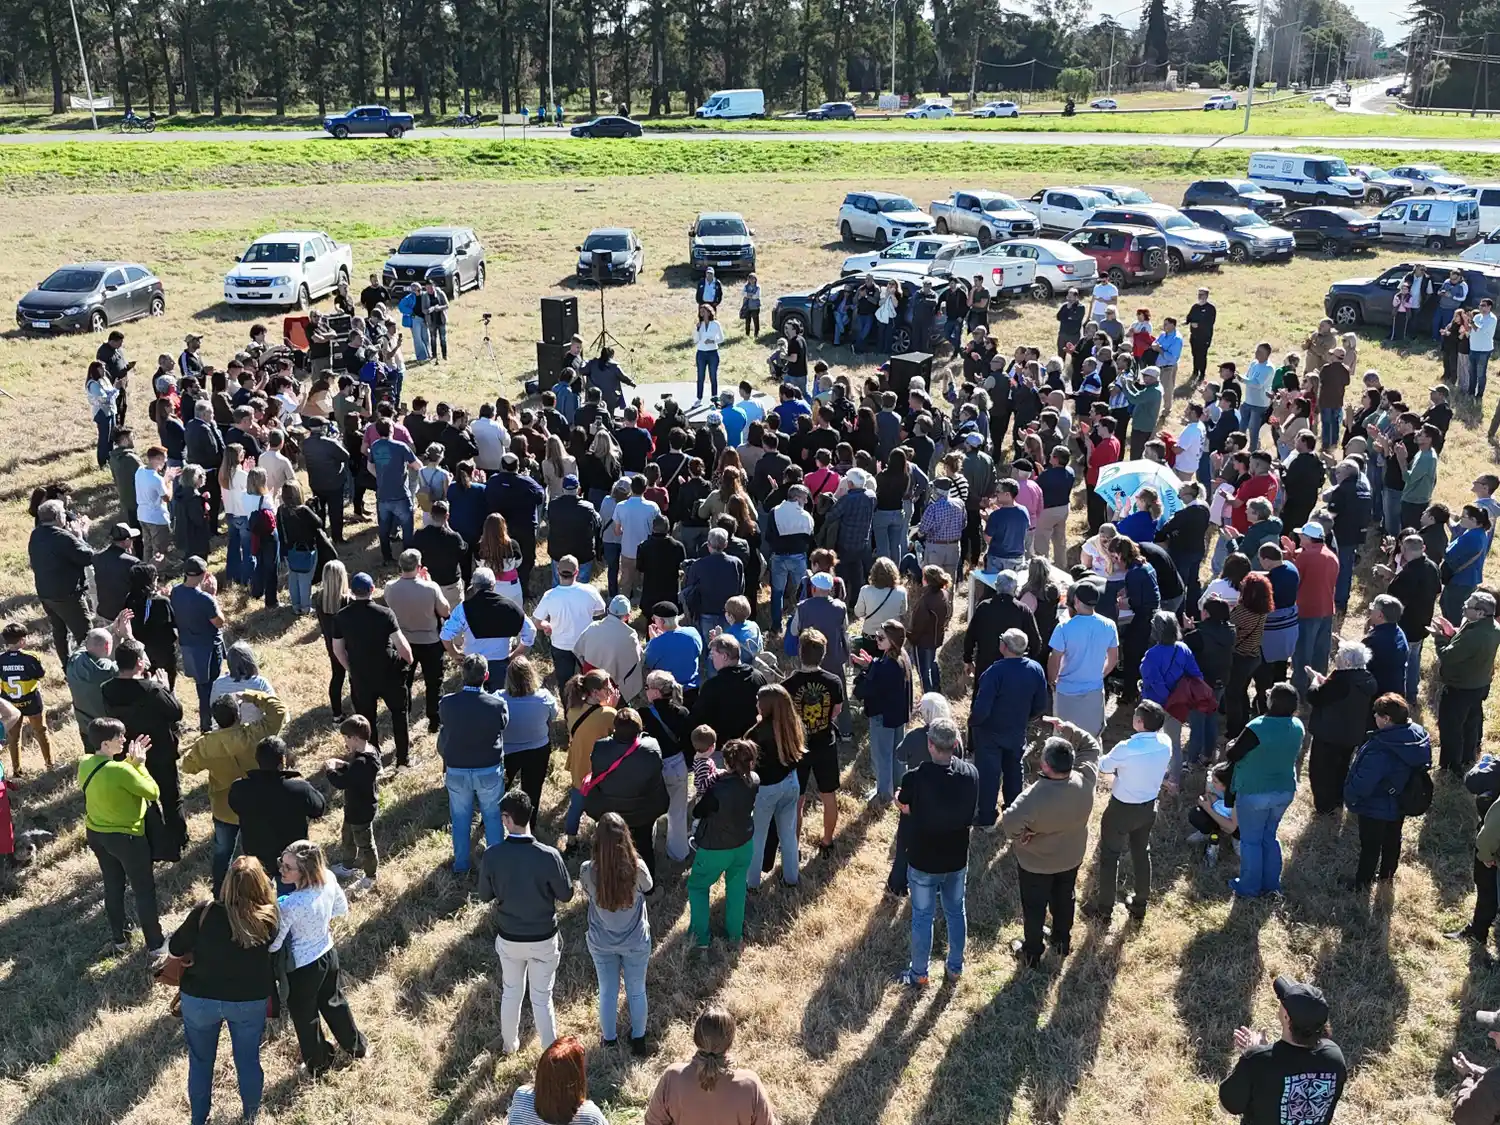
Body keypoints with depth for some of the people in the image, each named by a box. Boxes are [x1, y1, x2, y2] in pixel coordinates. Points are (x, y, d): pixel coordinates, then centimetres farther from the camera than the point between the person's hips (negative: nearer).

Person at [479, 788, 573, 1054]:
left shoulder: (491, 856, -20)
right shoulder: (548, 856, -25)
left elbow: (485, 896, -4)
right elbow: (566, 895, -11)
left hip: (508, 938, 2)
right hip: (543, 939, -2)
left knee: (511, 991, 25)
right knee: (542, 998, 15)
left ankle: (509, 1044, 45)